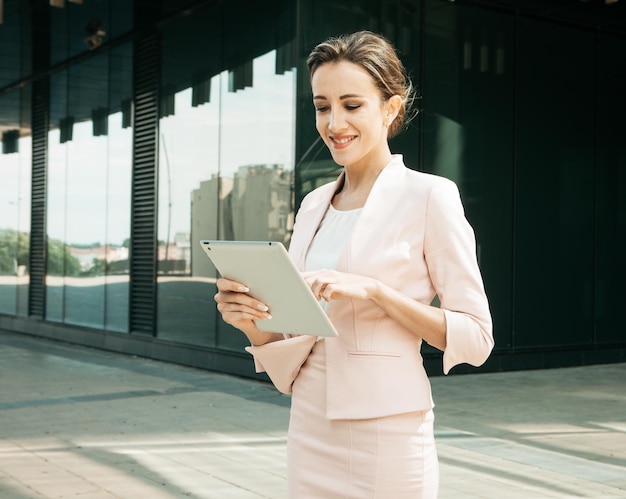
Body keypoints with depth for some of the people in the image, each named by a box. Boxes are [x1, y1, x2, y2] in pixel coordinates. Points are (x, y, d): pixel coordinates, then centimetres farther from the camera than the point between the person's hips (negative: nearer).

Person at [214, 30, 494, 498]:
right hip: (311, 428, 6)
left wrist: (374, 291, -21)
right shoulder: (314, 205, 9)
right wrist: (251, 321, -9)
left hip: (386, 430, -5)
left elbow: (475, 337, -11)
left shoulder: (429, 196, -7)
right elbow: (291, 337, 12)